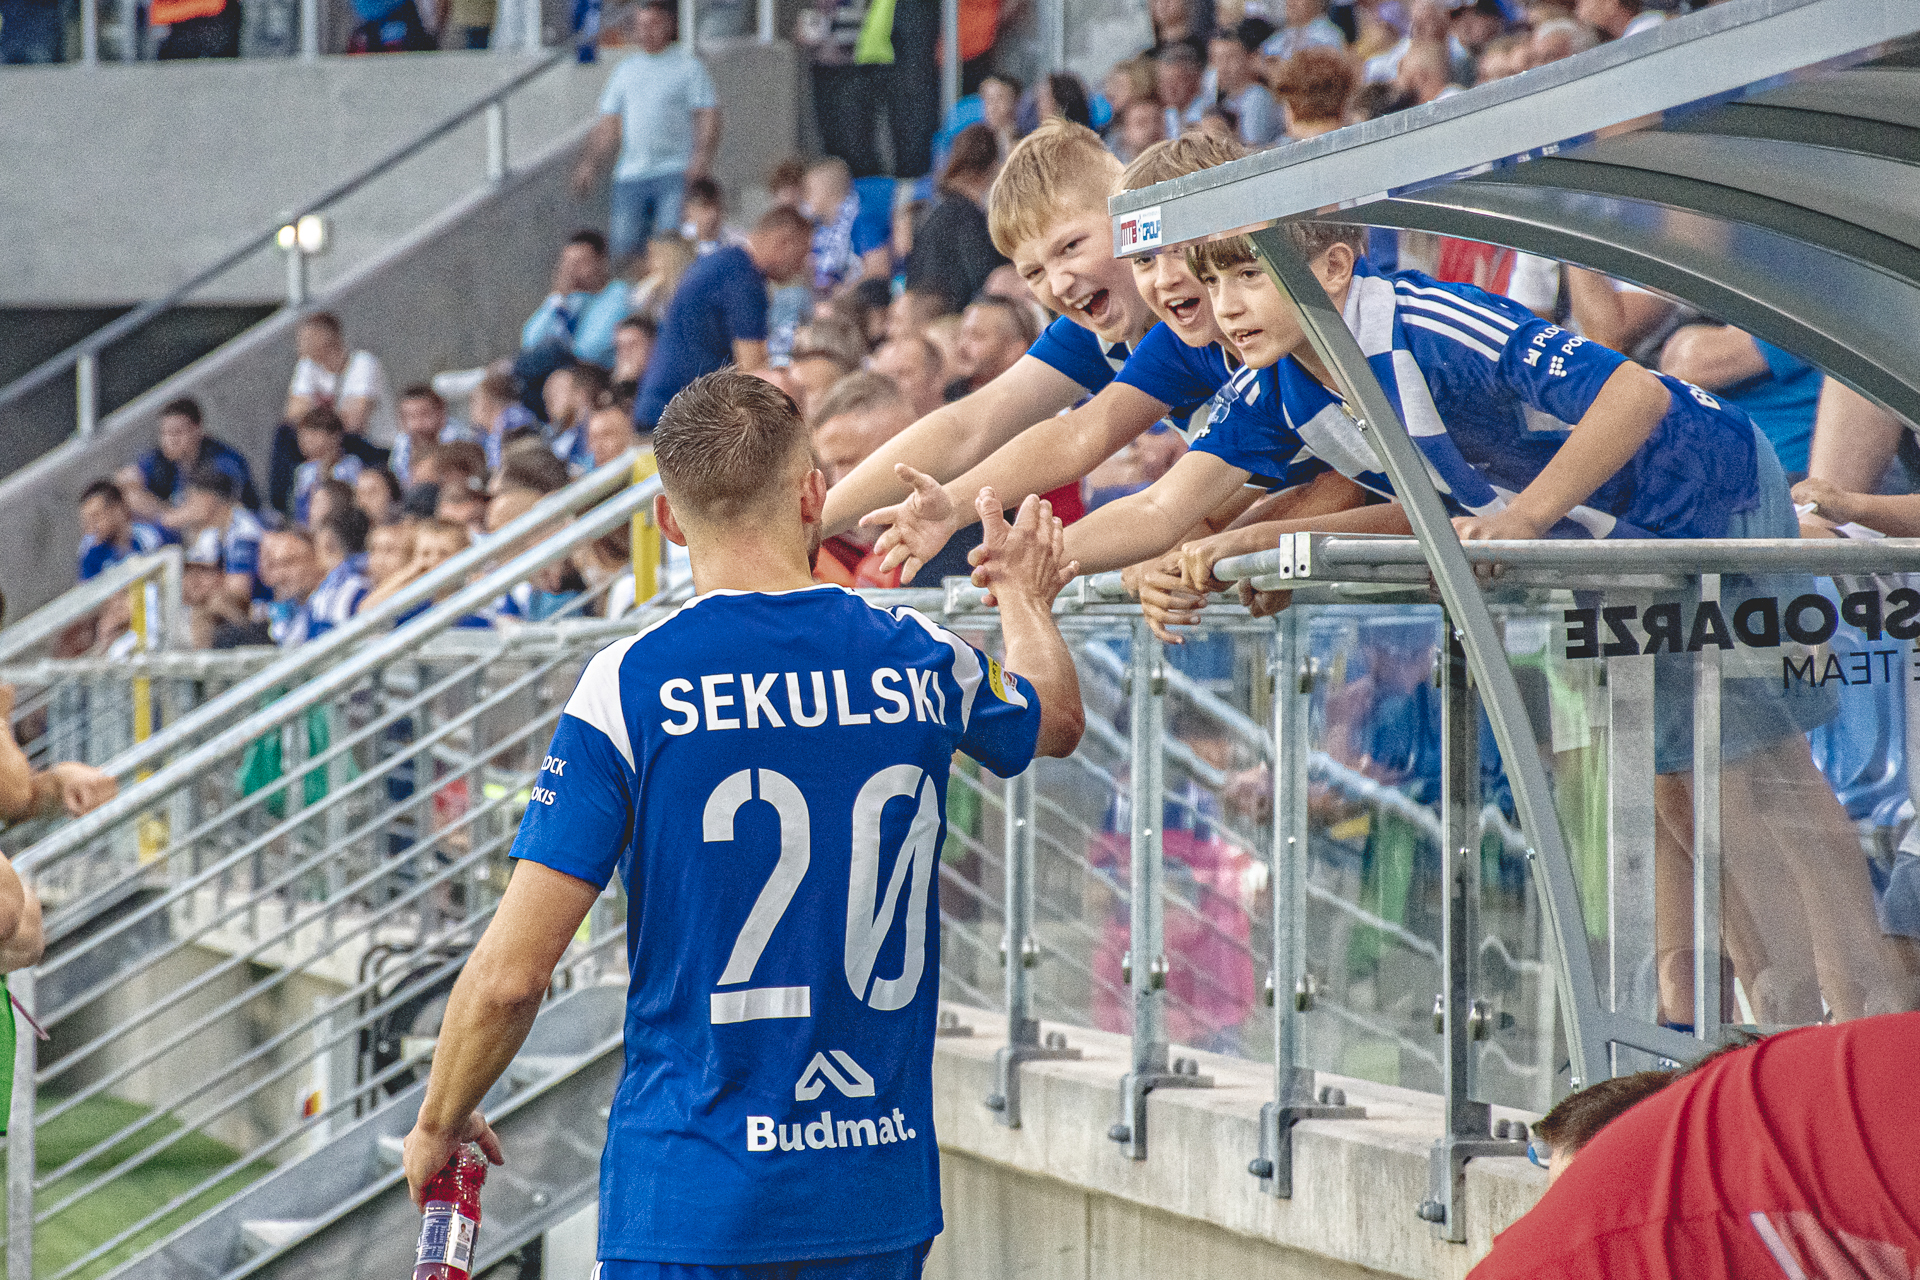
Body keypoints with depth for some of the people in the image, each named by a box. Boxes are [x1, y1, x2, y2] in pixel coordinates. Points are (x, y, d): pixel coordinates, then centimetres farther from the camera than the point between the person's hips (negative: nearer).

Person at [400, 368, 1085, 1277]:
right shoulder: (921, 664, 2)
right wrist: (1024, 597, 49)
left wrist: (437, 1127, 8)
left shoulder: (629, 684, -9)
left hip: (693, 1200, -3)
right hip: (883, 1201, 3)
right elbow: (1056, 719, 28)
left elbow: (510, 977, -10)